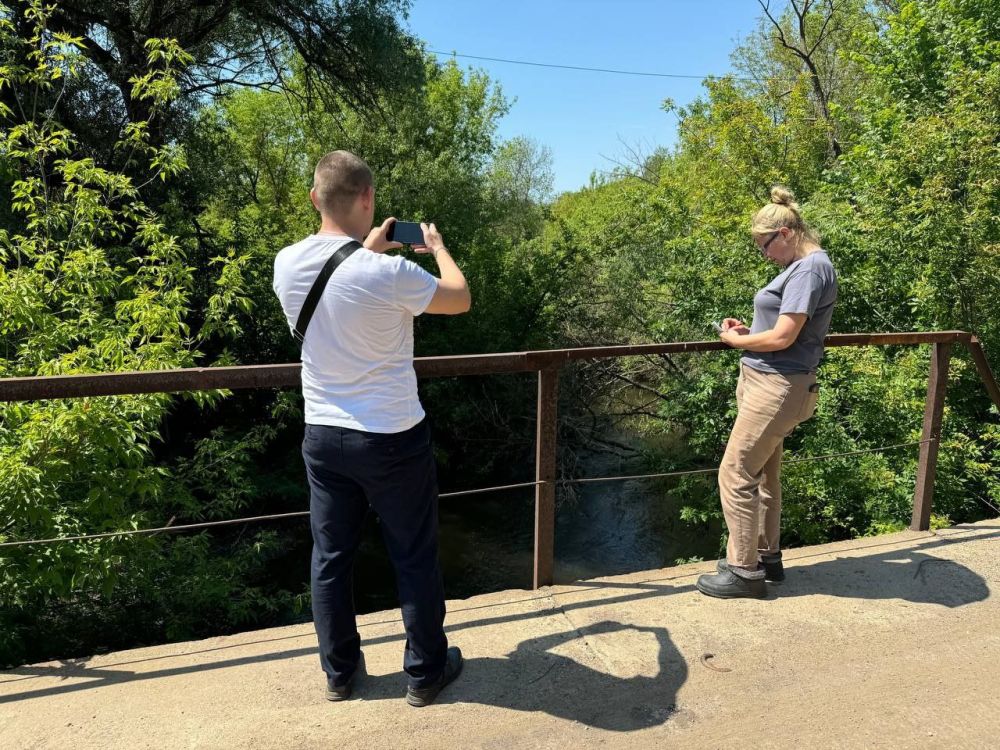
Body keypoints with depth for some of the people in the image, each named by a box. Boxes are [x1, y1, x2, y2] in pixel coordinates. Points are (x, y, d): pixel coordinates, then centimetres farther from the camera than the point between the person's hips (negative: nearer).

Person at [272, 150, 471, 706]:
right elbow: (462, 299, -5)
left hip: (323, 436, 5)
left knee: (331, 557, 16)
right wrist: (437, 247, 11)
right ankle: (427, 672, 28)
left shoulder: (287, 265, -5)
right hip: (393, 439, -5)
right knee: (415, 558, 12)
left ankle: (340, 671, 32)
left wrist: (368, 249, 22)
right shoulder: (388, 273, -23)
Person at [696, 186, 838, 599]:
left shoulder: (810, 268, -16)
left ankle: (744, 570, 5)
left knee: (736, 475, -5)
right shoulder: (801, 267, 14)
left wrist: (734, 340, -6)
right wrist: (748, 331, 7)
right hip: (767, 384, 10)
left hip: (776, 389, -10)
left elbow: (783, 338, -21)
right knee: (763, 475, 17)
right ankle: (766, 555, 30)